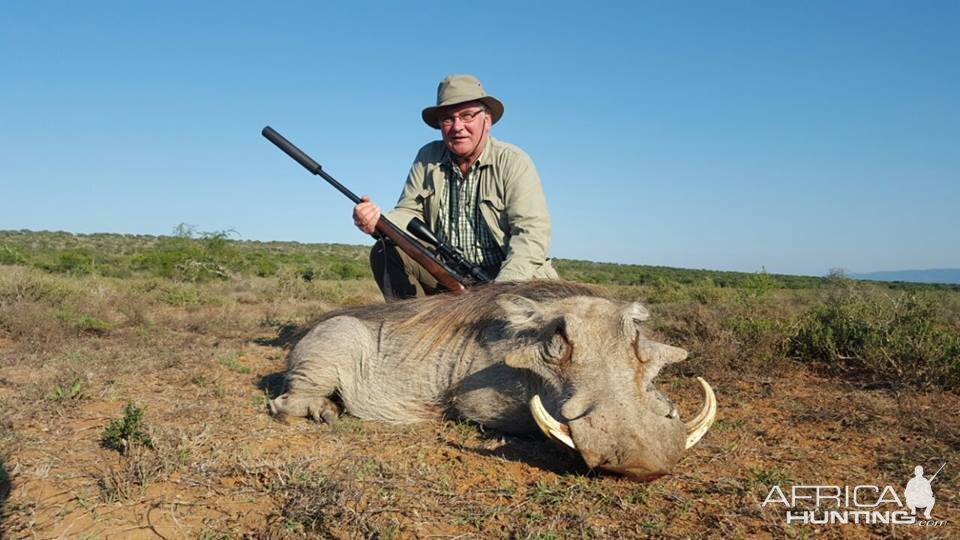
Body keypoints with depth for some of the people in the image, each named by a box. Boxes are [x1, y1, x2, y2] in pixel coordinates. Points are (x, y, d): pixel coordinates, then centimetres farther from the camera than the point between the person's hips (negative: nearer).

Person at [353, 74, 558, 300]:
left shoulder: (513, 162, -8)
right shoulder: (428, 158, 6)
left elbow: (533, 232, -17)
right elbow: (410, 213, 2)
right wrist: (378, 223, -24)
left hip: (499, 274, -3)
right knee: (386, 252, -17)